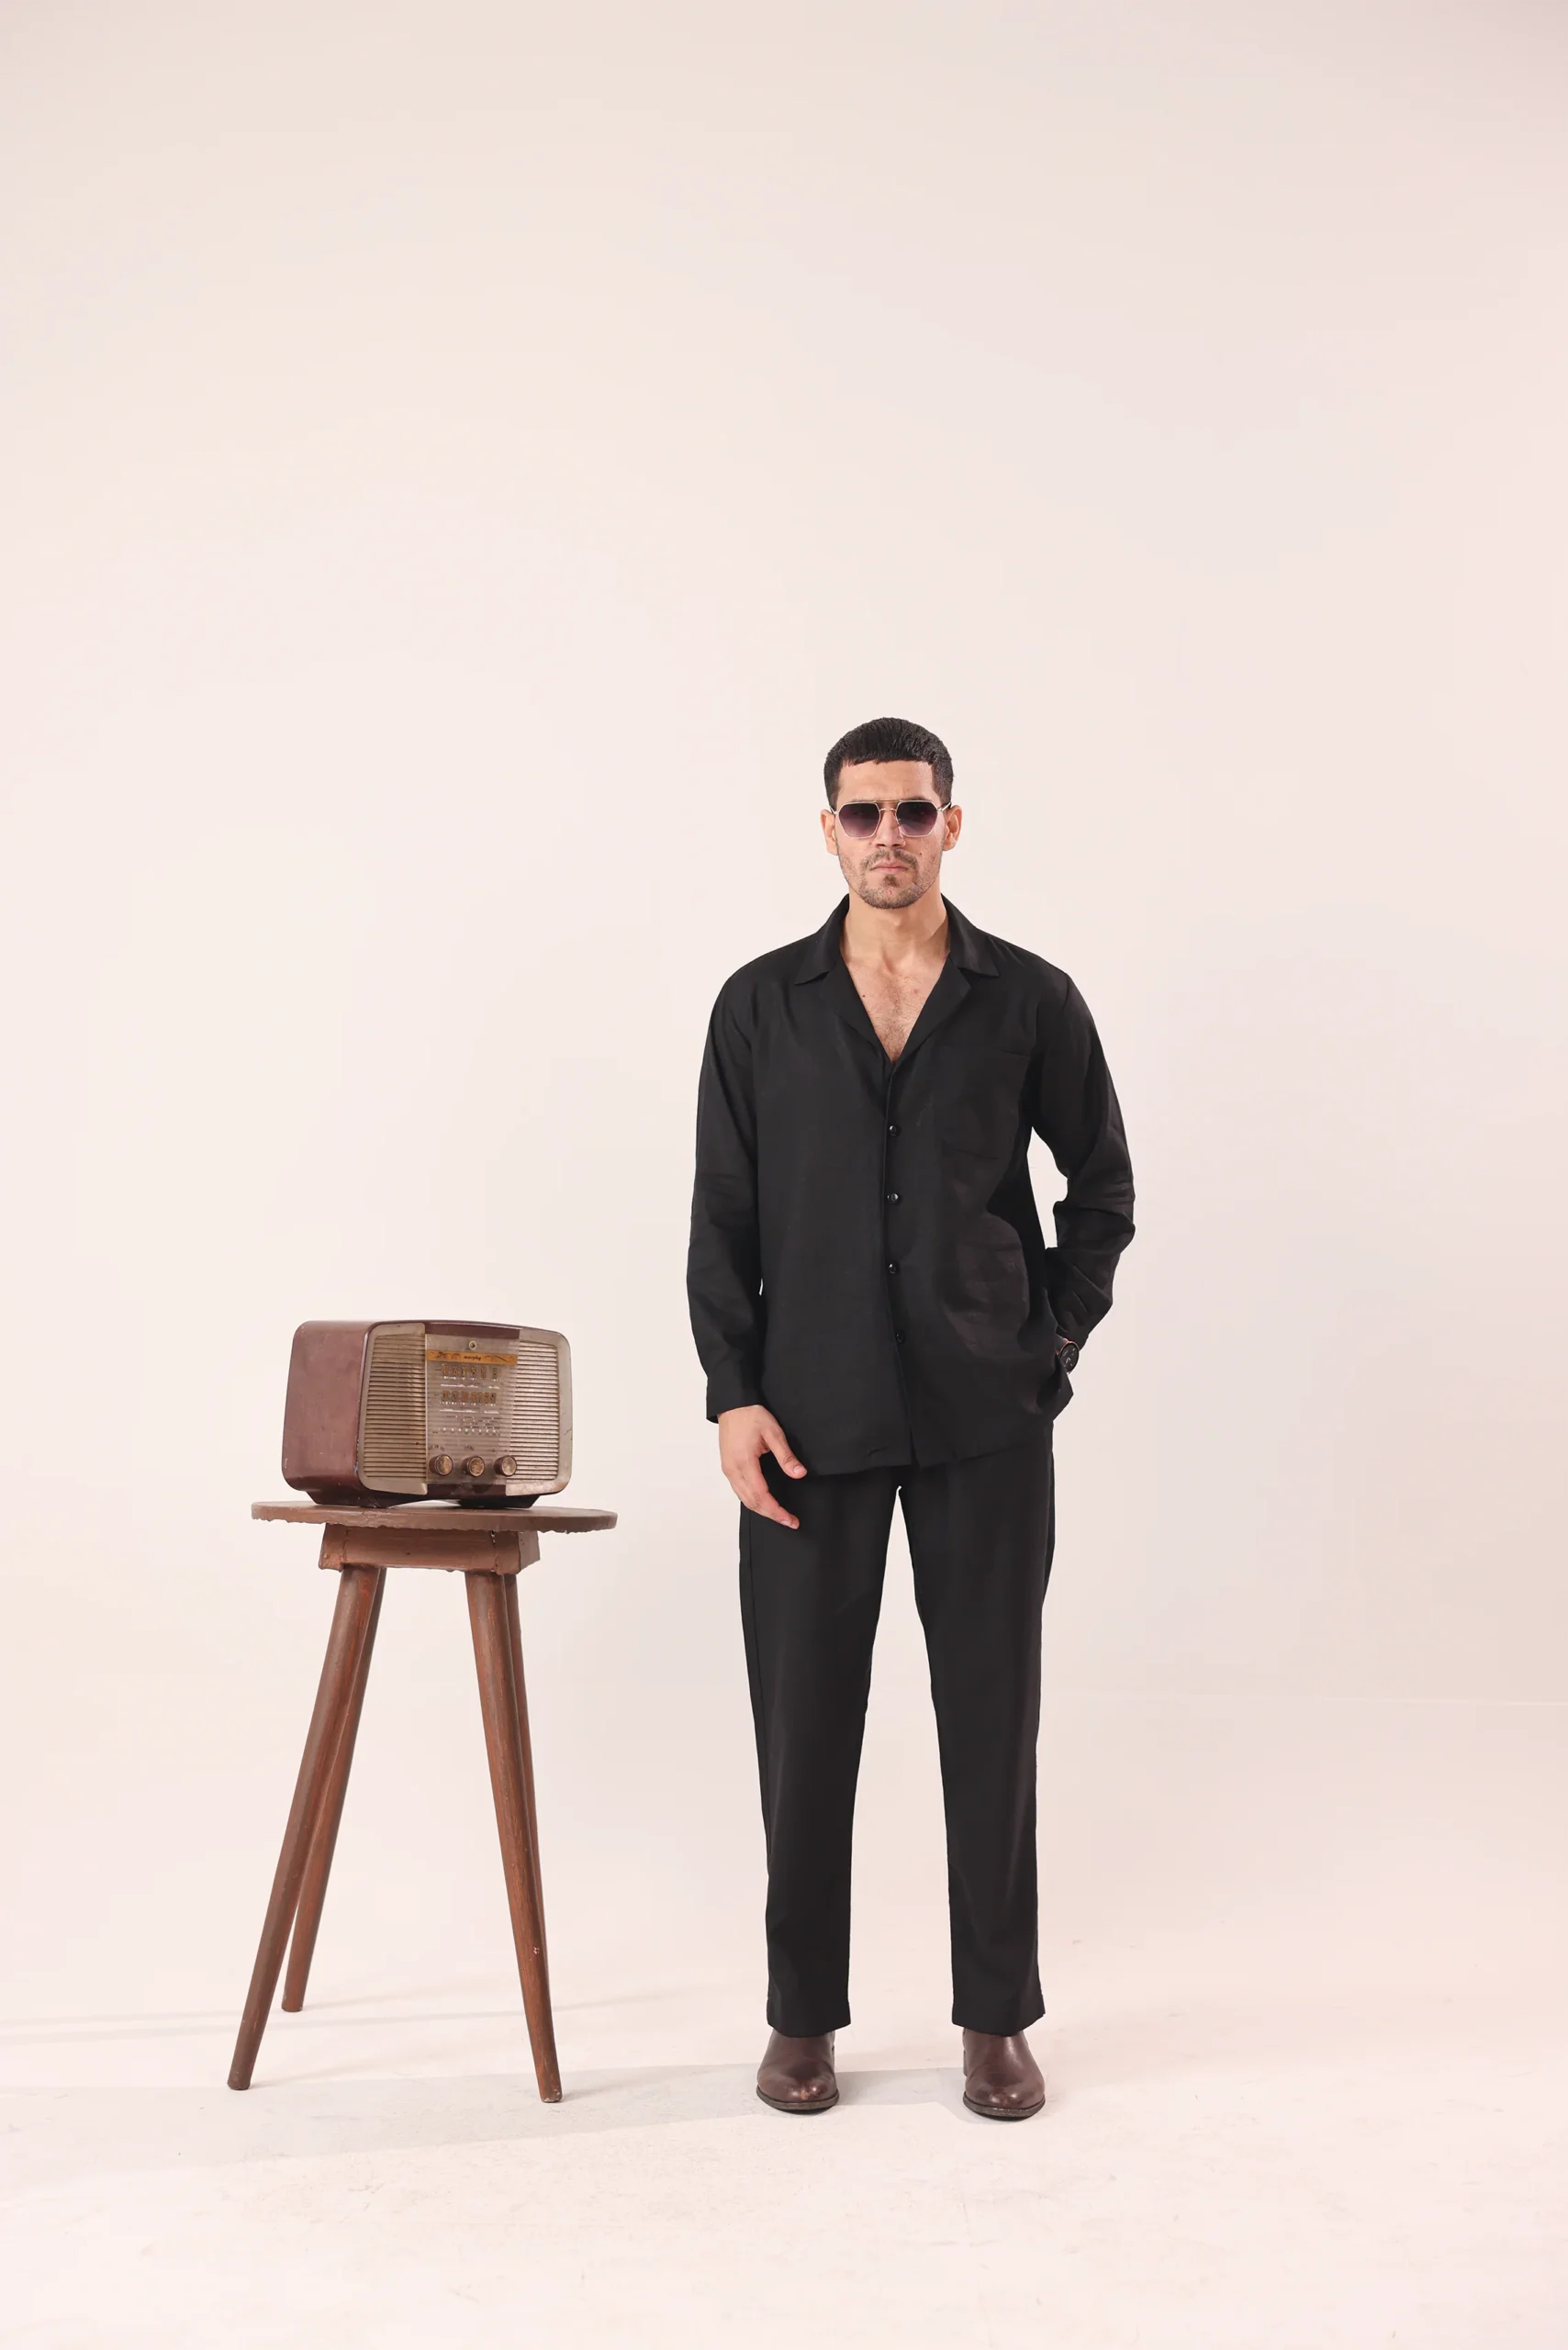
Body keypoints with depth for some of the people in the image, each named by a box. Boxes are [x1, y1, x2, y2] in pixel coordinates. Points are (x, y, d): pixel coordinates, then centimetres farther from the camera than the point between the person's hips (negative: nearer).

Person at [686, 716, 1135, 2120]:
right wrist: (733, 1393, -4)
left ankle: (998, 2018, 21)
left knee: (992, 1712, 6)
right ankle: (805, 2016, 21)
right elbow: (723, 1215, 3)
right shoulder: (761, 1006, 4)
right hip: (811, 1415, 1)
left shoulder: (1031, 1000, 2)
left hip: (984, 1417, 0)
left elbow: (1101, 1182, 11)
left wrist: (1058, 1335, 4)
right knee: (804, 1715, 6)